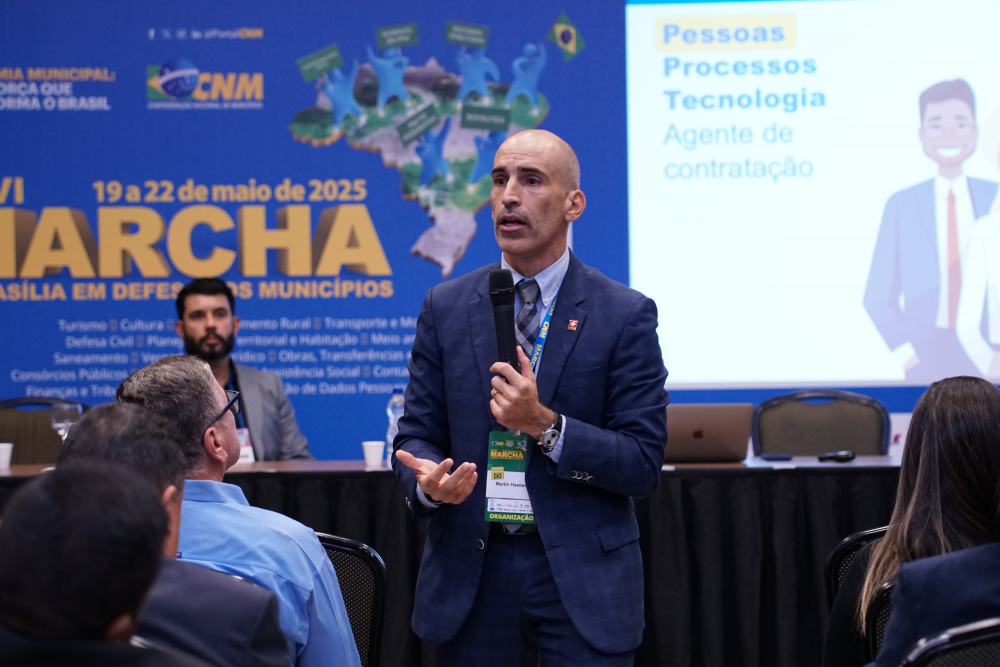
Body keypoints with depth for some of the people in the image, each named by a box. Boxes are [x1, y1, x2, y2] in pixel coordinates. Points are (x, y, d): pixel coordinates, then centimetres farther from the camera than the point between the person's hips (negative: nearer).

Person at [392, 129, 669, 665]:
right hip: (471, 572, 2)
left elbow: (643, 466, -7)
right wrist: (428, 481, -18)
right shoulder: (445, 308, 6)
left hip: (583, 576, -2)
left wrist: (545, 425, -20)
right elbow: (417, 435, 5)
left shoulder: (625, 315, -3)